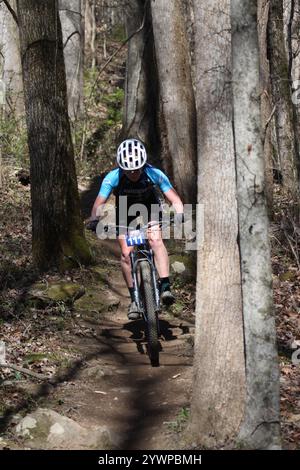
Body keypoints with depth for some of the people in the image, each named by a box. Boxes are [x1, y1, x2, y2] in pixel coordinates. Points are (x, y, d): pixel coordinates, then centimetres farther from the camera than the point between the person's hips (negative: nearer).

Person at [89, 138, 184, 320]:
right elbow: (99, 203, -31)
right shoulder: (113, 178, -30)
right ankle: (134, 299, -4)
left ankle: (165, 286, -28)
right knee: (126, 253, -14)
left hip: (150, 209, 0)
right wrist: (95, 221, -50)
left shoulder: (154, 174, -30)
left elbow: (175, 199, -32)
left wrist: (179, 214, -51)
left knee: (156, 240, -27)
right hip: (125, 212, 0)